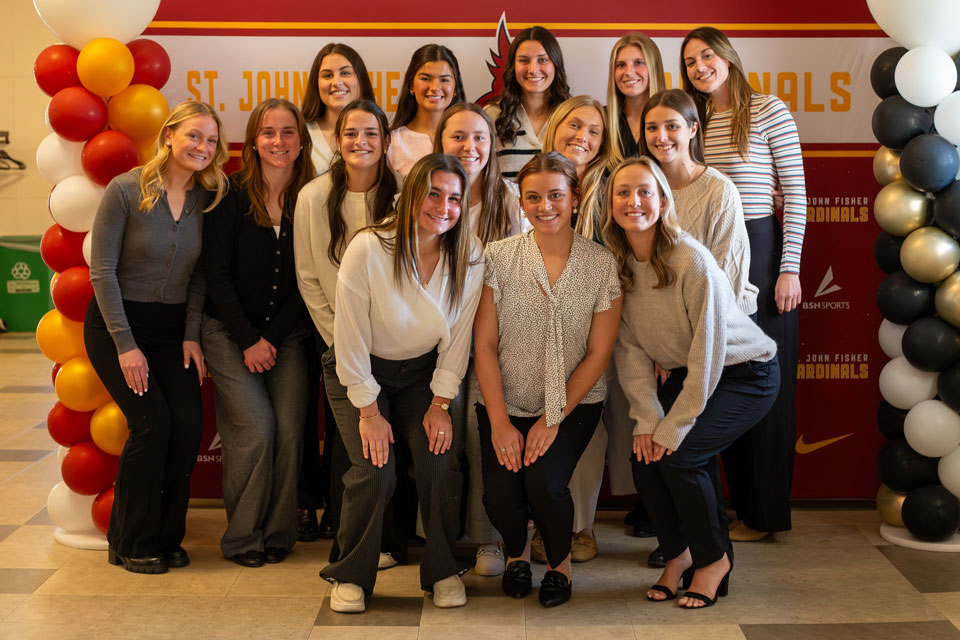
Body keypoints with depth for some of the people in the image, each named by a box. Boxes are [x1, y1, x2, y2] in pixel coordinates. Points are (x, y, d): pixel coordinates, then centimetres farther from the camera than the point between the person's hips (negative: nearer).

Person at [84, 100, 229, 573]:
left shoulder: (206, 199, 2)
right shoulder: (126, 190, -12)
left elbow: (199, 276, 7)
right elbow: (102, 272, -12)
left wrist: (192, 335, -3)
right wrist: (125, 345, -15)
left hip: (172, 328, 4)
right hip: (115, 324, -4)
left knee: (189, 425, -10)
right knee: (153, 423, -16)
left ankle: (166, 538, 9)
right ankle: (132, 544, 2)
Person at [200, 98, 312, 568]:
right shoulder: (231, 195, -6)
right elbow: (216, 273, -7)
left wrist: (273, 338, -8)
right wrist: (248, 341, -10)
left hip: (288, 335, 2)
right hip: (228, 331, -2)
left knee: (290, 431, -6)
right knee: (256, 429, -10)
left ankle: (278, 534, 11)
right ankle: (242, 536, 7)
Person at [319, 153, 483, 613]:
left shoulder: (469, 256, -15)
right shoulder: (368, 249, -25)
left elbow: (457, 338, -5)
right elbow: (351, 338, -18)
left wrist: (440, 404, -7)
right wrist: (369, 411, -15)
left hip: (421, 373, 3)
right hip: (359, 373, -3)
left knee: (440, 460, -15)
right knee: (375, 471, -16)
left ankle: (442, 571, 7)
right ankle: (350, 575, 8)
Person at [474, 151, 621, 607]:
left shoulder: (601, 265, -5)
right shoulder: (497, 257, -4)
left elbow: (598, 353, -4)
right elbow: (484, 345, -4)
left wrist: (554, 418, -11)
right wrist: (499, 422, -11)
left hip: (573, 403, -1)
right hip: (504, 402, 1)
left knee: (544, 482, -24)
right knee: (500, 493, -18)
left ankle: (559, 561, 11)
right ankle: (516, 549, 20)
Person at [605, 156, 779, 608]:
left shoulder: (692, 261, -26)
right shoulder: (617, 264, -7)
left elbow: (707, 354, -24)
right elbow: (630, 350, -7)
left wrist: (673, 428, -22)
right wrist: (647, 418, -17)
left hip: (745, 372, -6)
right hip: (685, 374, 6)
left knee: (678, 456, -21)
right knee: (644, 456, -12)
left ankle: (713, 558, 4)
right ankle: (678, 554, 13)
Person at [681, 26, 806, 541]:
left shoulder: (769, 111, -4)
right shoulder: (694, 121, 12)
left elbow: (795, 193, -6)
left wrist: (789, 268, -11)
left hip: (760, 249, -6)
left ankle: (764, 513, 11)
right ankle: (739, 503, 20)